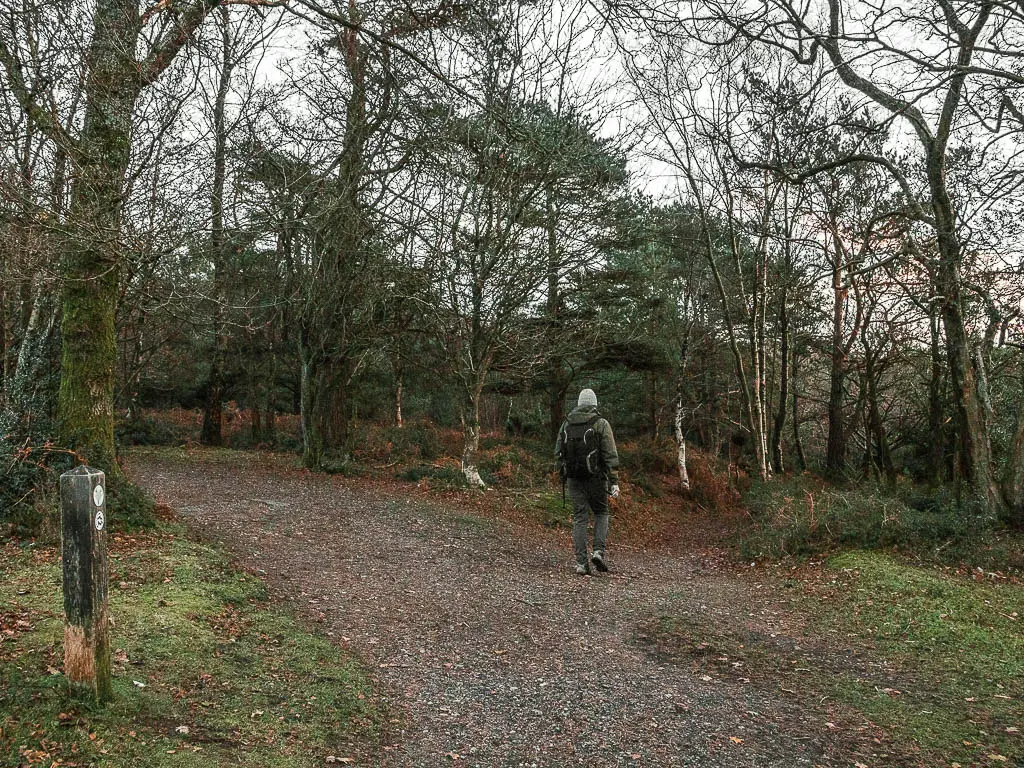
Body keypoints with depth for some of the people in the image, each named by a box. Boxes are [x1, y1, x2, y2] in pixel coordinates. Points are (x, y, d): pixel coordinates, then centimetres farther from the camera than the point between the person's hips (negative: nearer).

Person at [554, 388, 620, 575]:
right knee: (601, 513, 16)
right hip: (595, 478, -3)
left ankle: (581, 563, 3)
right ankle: (599, 551, 0)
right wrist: (614, 482, -9)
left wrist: (564, 475, 24)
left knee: (579, 519, 7)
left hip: (574, 479, 3)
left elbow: (558, 454, 10)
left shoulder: (566, 424, 8)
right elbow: (611, 455, -9)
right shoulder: (601, 424, -4)